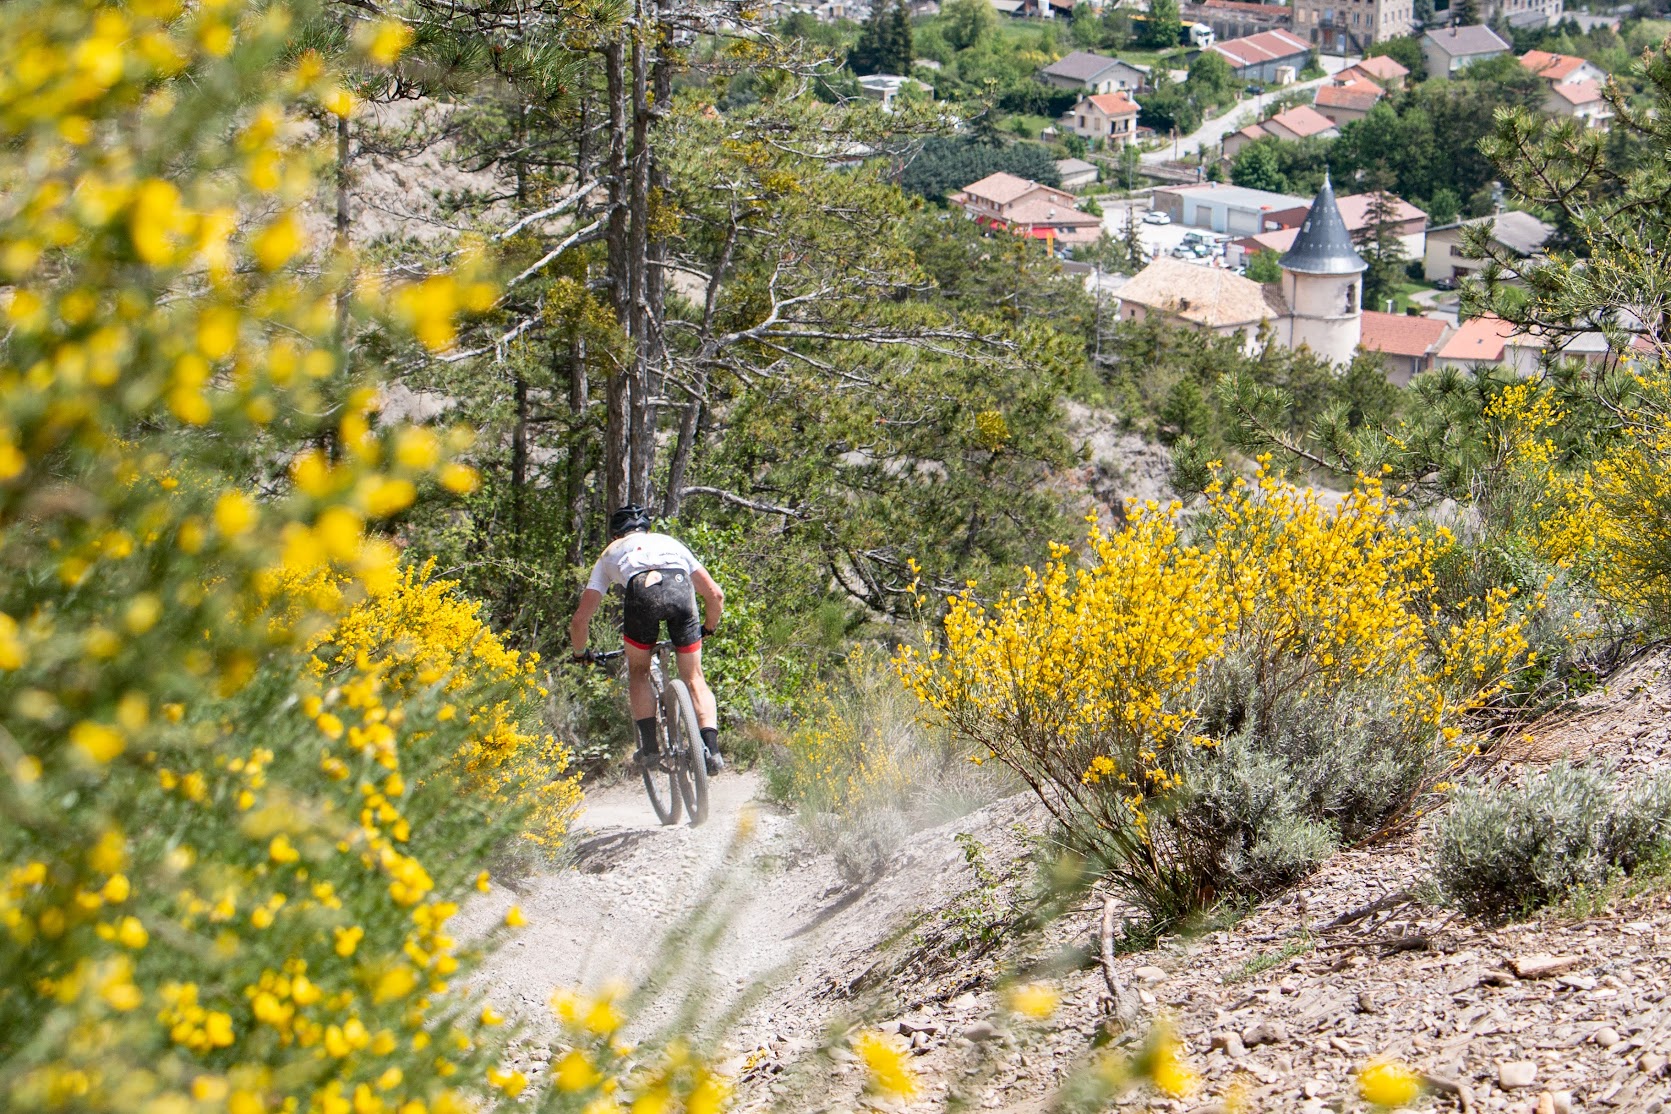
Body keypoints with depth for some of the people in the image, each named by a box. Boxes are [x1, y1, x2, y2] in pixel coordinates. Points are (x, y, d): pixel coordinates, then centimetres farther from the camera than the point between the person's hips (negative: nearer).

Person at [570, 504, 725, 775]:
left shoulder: (610, 554, 36)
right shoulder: (670, 542, 41)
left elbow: (580, 619, 30)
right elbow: (715, 595, 33)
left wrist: (580, 654, 49)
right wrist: (708, 628, 52)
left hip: (641, 590, -1)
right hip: (681, 589, 1)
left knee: (638, 673, 22)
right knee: (694, 678, 15)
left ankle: (649, 745, 12)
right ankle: (712, 749, 1)